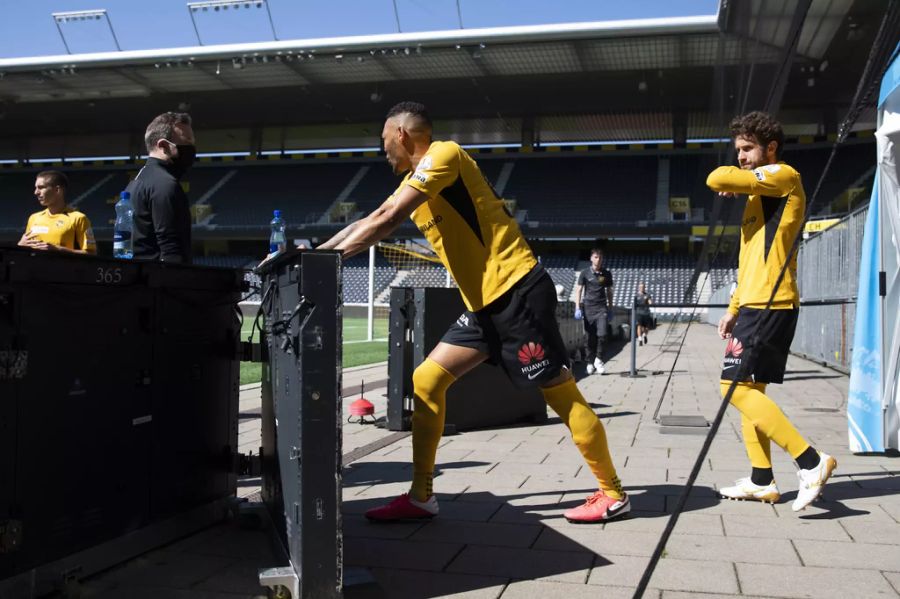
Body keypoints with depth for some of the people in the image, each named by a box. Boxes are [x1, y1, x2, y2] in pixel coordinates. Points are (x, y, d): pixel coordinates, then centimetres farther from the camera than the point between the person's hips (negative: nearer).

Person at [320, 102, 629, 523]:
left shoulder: (443, 154, -11)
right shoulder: (414, 183, 17)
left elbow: (386, 222, -17)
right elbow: (369, 222, 20)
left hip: (517, 292, -9)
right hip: (485, 305, 9)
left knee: (562, 393, -2)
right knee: (426, 382, 3)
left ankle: (613, 495, 13)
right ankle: (421, 497, 10)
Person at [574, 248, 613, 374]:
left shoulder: (607, 274, 7)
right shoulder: (585, 273, 2)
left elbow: (609, 292, 16)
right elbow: (578, 290, 2)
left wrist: (610, 309, 15)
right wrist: (577, 308, -5)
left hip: (602, 308, 1)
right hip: (588, 308, -1)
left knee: (602, 334, -12)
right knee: (591, 338, 3)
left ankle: (599, 359, 7)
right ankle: (590, 363, 14)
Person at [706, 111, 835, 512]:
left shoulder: (783, 176, -7)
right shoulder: (761, 191, 22)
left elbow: (717, 179, -19)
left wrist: (736, 179, 4)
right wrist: (734, 308, 20)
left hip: (770, 304, -10)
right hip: (757, 304, 10)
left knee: (737, 387, -14)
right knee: (749, 388, 11)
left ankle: (811, 461, -13)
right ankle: (761, 480, 16)